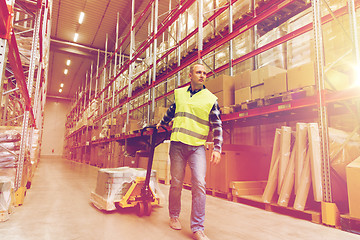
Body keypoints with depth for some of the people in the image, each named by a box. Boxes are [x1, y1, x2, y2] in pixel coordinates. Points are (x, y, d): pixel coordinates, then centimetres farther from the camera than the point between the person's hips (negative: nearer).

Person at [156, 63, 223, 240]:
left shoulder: (210, 99, 5)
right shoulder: (179, 93, 11)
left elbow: (217, 125, 2)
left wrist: (217, 148, -7)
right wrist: (162, 122, 38)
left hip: (197, 147, -1)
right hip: (177, 144, 2)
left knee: (199, 184, -12)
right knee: (176, 183, 6)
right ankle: (174, 216, 29)